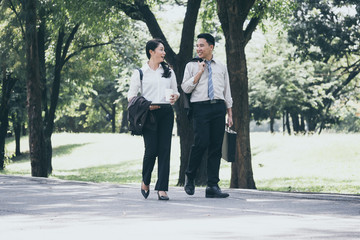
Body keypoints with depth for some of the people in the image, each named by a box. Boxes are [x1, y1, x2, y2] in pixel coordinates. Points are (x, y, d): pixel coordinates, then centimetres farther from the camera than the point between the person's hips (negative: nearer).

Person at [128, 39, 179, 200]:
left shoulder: (168, 72, 17)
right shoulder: (140, 72, 5)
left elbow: (176, 91, 22)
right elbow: (131, 96, 3)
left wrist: (174, 97, -2)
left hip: (166, 113, 3)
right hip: (149, 114, -3)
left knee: (164, 149, -5)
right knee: (151, 149, -10)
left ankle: (162, 188, -4)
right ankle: (145, 182, 16)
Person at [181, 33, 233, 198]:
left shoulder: (221, 67, 17)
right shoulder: (192, 66, 10)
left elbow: (227, 92, 18)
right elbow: (186, 88, 0)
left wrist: (230, 114, 13)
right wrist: (199, 72, -5)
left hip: (219, 107, 3)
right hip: (200, 106, -3)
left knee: (216, 146, 0)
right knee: (201, 143, -16)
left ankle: (212, 186, 1)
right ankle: (190, 176, 8)